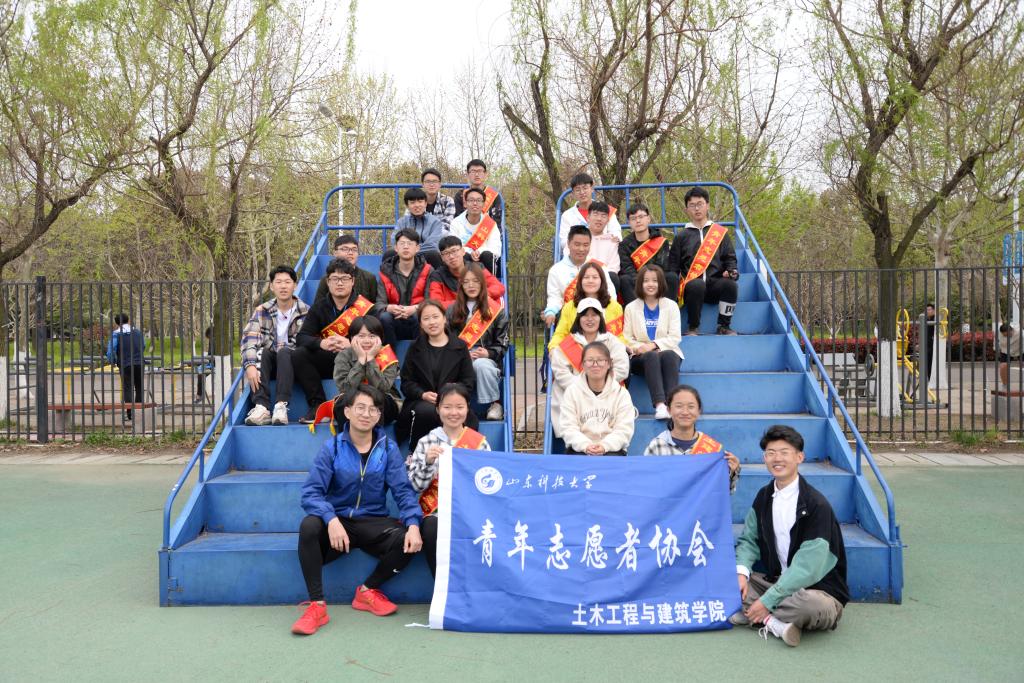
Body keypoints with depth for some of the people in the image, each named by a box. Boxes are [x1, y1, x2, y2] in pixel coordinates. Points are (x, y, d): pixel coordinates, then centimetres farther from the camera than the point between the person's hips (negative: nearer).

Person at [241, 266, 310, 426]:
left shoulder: (305, 312, -1)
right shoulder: (262, 311, 4)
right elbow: (248, 339, -11)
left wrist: (285, 349, -26)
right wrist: (250, 365, -27)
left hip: (292, 363, -2)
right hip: (268, 363, 2)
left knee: (284, 352, -33)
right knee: (261, 352, -29)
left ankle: (281, 406, -43)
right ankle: (261, 407, -40)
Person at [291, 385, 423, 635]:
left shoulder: (388, 448, 1)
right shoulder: (332, 447, -3)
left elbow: (403, 490, -5)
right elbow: (311, 492, -12)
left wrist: (413, 524, -24)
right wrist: (331, 520, -32)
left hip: (374, 524, 1)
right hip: (338, 522, -1)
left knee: (408, 541, -27)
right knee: (309, 525, -32)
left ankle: (368, 590, 0)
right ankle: (317, 605, -21)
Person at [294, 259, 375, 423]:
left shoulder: (366, 308, -5)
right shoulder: (319, 307, 7)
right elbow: (301, 337, -3)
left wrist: (351, 344, -31)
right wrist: (321, 343, -25)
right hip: (327, 361, 4)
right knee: (298, 355, -20)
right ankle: (318, 406, -20)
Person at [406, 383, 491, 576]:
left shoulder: (479, 442, 8)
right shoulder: (426, 442, 7)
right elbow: (416, 486, 0)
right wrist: (428, 462, -16)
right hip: (436, 511, 0)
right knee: (432, 530, -32)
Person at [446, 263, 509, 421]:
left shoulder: (496, 310, 11)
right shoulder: (452, 311, 18)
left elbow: (502, 344, 8)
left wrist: (488, 353, -12)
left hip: (487, 359, -1)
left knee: (481, 365, -38)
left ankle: (495, 403, -17)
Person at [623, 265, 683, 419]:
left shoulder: (671, 305, 10)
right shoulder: (631, 307, 11)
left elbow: (675, 337, 0)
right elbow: (626, 337, 5)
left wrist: (653, 345, -15)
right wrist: (638, 347, -17)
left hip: (668, 353, 0)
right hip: (641, 357, 0)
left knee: (669, 355, -35)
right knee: (651, 356, -35)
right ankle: (659, 405, -50)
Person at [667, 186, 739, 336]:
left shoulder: (720, 232, 18)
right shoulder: (681, 236, 17)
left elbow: (730, 258, 17)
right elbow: (673, 265, 14)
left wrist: (731, 270, -6)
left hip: (715, 284, 1)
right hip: (691, 284, -1)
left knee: (730, 284, -33)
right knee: (697, 285, -38)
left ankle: (724, 326, -14)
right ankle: (692, 327, -18)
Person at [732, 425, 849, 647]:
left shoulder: (816, 505, -18)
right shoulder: (764, 497, 3)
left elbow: (807, 568, -22)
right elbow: (749, 540, 8)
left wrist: (767, 601, -23)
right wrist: (741, 572, -14)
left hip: (816, 589, -6)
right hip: (775, 582, 6)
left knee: (812, 604, -40)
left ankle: (764, 617, -14)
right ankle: (773, 621, -17)